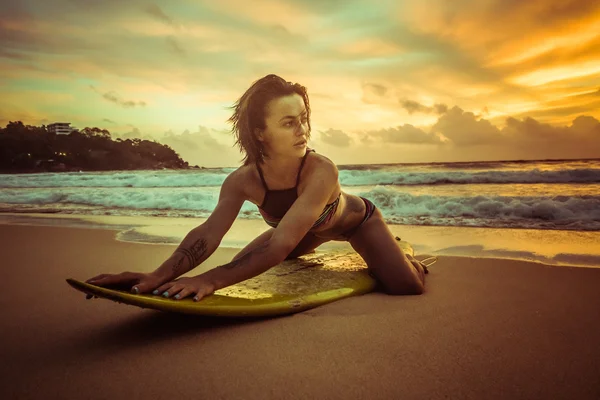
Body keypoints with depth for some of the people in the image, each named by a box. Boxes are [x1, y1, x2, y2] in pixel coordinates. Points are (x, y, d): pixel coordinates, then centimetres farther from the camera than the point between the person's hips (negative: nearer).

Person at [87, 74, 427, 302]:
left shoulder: (321, 171, -44)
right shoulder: (243, 181, -29)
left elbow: (281, 244, -53)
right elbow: (207, 234, -38)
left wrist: (213, 280, -62)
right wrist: (159, 275, -55)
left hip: (358, 221, -4)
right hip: (309, 229, 4)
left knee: (407, 287, -19)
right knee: (245, 268, 10)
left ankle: (404, 257, 22)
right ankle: (311, 257, 41)